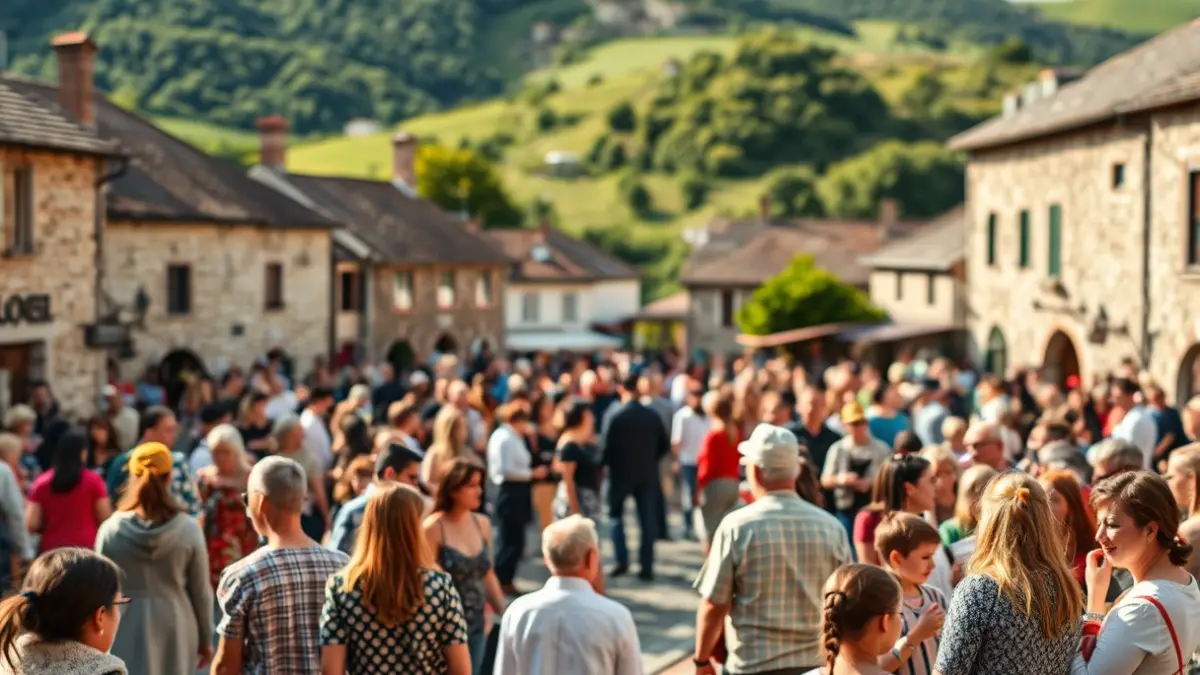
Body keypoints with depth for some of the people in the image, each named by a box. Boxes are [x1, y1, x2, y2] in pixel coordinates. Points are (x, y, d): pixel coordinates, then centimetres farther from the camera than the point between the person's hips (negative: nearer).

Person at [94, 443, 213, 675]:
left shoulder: (111, 529, -6)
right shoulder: (188, 529, -6)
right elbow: (200, 591, -1)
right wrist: (205, 639, 11)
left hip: (127, 631, 0)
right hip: (174, 630, 1)